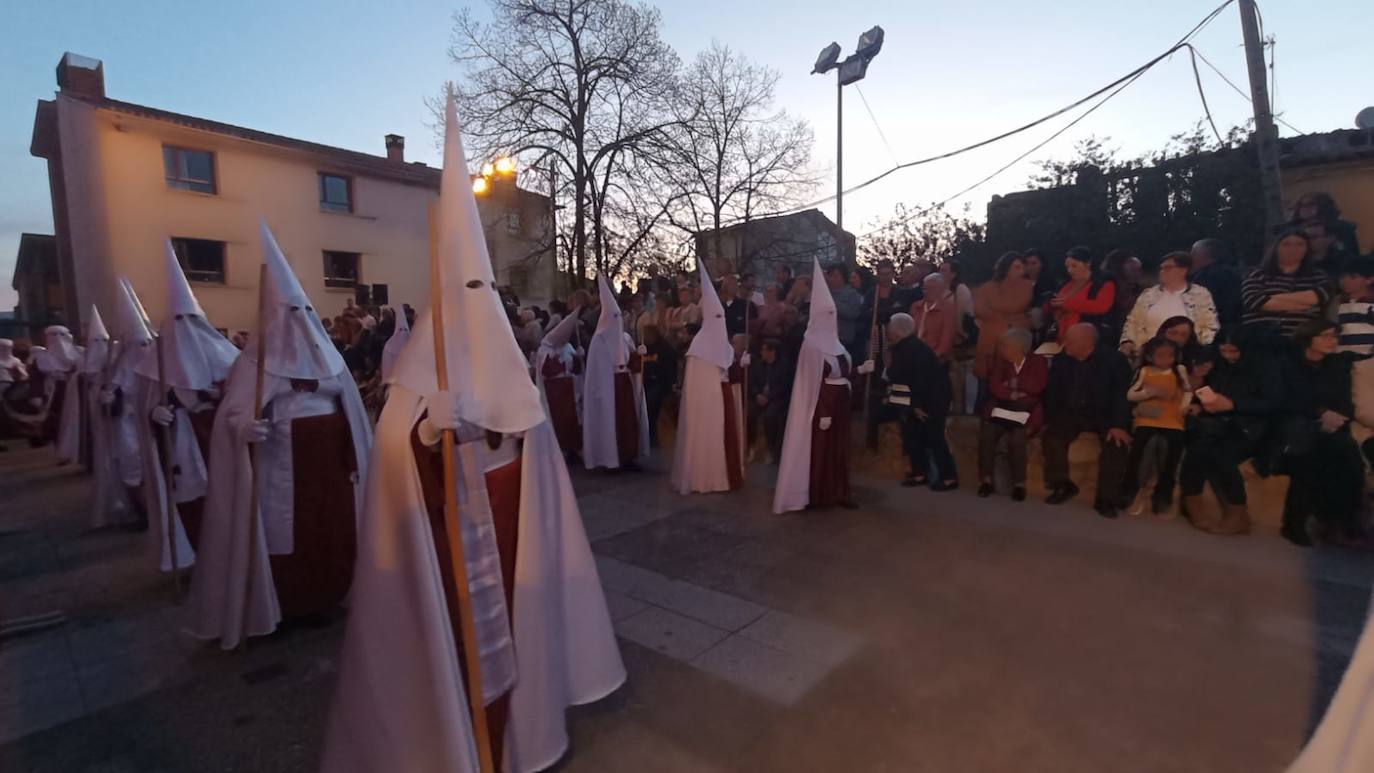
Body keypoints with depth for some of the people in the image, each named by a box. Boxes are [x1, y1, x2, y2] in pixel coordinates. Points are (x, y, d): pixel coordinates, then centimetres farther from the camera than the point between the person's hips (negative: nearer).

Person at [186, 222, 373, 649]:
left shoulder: (325, 350, 9)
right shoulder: (257, 355, -2)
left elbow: (350, 406, 10)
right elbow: (234, 412, -8)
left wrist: (357, 455, 7)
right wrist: (245, 428, -30)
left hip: (330, 457, 4)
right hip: (282, 461, -4)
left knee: (332, 526, 7)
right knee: (284, 530, 2)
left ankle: (326, 598, 22)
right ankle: (278, 609, 17)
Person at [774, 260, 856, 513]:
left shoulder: (833, 343, 9)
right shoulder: (813, 344, -16)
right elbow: (814, 382, -19)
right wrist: (823, 412, -21)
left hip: (839, 403, 8)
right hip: (822, 404, -8)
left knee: (838, 448, 12)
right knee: (820, 448, 2)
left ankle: (837, 493, 22)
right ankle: (818, 495, 13)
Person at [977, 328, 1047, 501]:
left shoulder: (1038, 362, 3)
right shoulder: (1000, 362, 10)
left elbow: (1037, 387, -12)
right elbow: (995, 389, -1)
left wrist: (1012, 384, -4)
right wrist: (1017, 393, -9)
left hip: (1027, 412, -2)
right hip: (1001, 409, 3)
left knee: (1016, 439, -30)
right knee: (986, 435, -25)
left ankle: (1019, 483, -12)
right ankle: (987, 479, -11)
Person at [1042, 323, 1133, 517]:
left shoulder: (1114, 360, -9)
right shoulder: (1060, 360, 2)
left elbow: (1121, 394, -16)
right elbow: (1052, 393, 4)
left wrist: (1119, 425, -27)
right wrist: (1049, 419, -9)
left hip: (1104, 415, -2)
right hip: (1071, 412, 3)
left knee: (1116, 443, -28)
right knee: (1052, 437, -24)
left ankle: (1106, 498, -17)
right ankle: (1062, 485, -5)